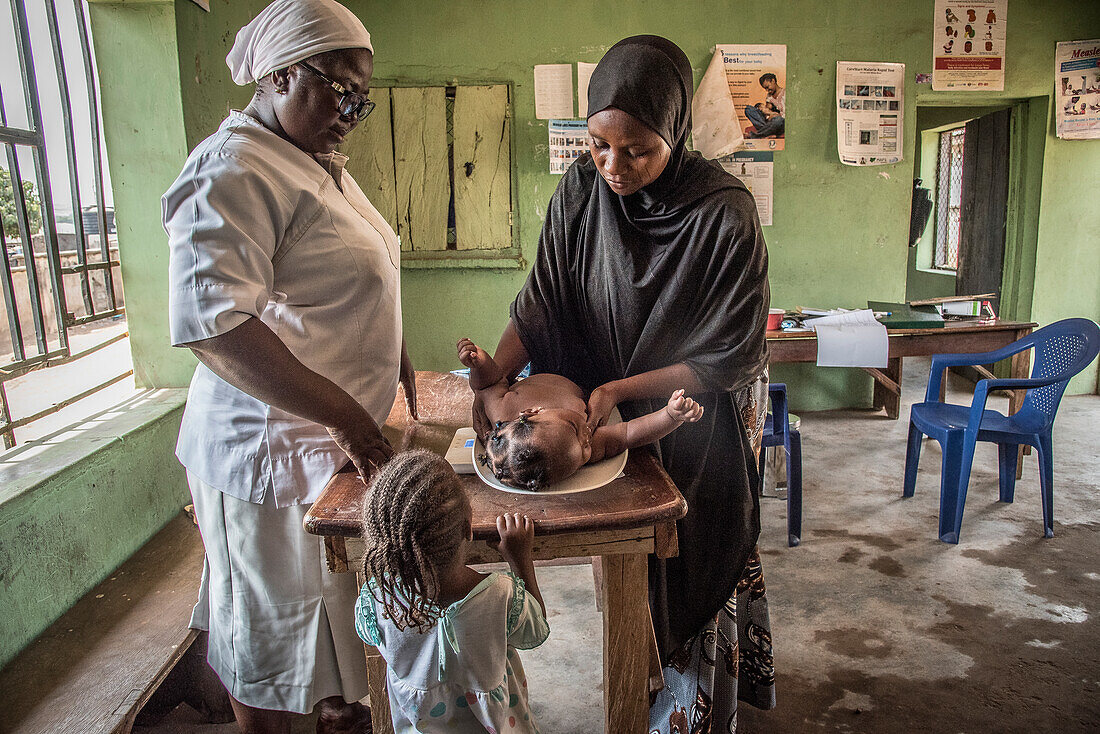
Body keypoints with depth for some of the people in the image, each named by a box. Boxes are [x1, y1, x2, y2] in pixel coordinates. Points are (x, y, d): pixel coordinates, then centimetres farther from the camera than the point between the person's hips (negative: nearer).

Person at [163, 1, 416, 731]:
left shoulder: (323, 167, 12)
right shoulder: (233, 171, -19)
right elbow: (214, 325, -29)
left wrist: (396, 357, 13)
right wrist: (345, 416, -29)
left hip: (342, 441, 10)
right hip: (273, 454, -9)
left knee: (339, 608, 26)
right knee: (273, 634, 12)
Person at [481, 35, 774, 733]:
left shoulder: (726, 214, -26)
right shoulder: (581, 189, -13)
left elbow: (729, 358, -21)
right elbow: (540, 301, -8)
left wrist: (618, 390, -24)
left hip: (705, 409, -3)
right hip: (618, 409, 4)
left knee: (695, 563, 9)